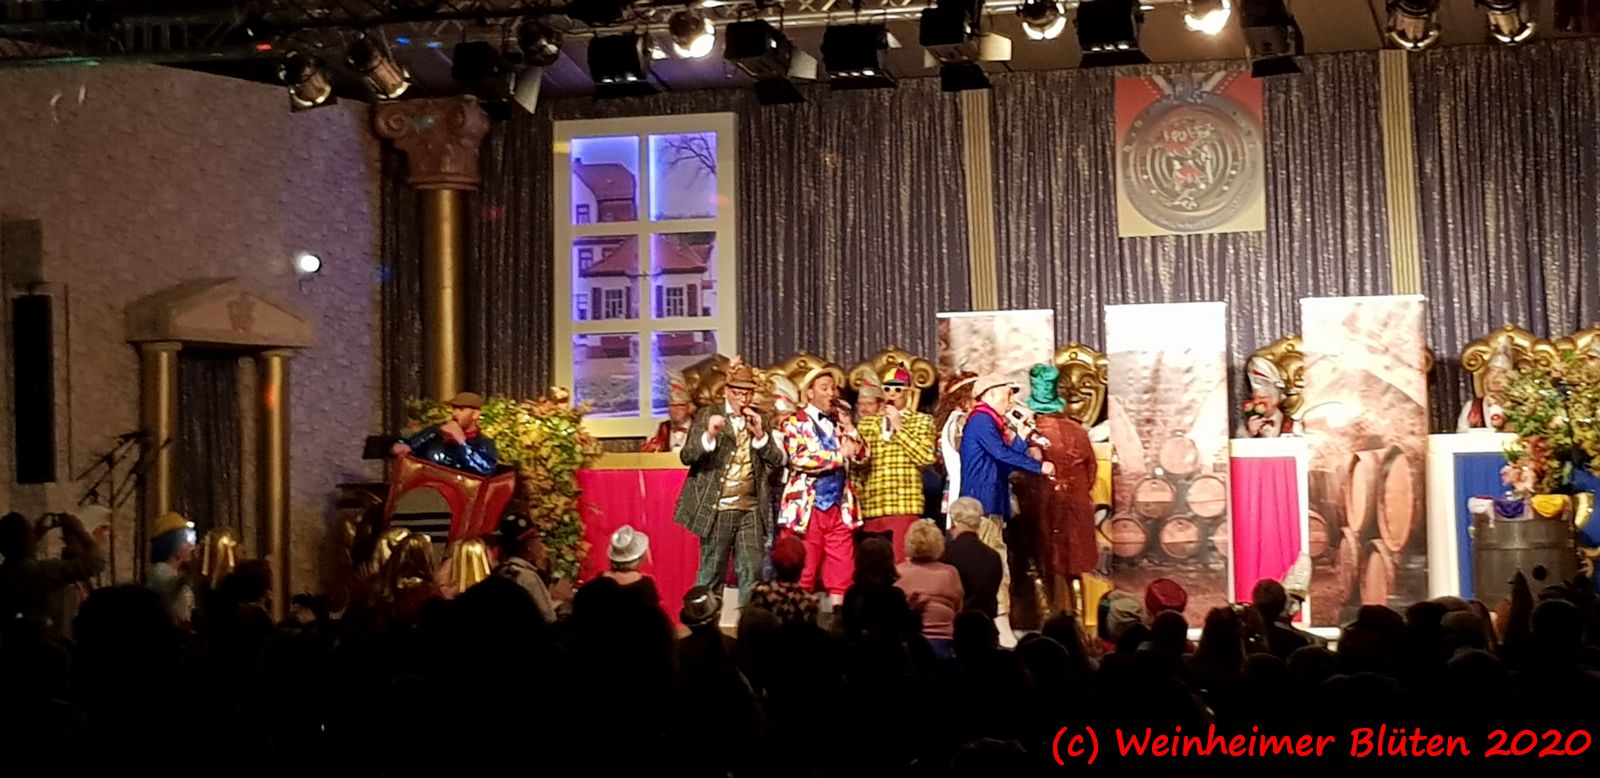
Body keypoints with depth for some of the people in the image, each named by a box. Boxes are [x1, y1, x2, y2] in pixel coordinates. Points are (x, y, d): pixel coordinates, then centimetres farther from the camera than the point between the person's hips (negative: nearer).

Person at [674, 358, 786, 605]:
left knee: (752, 572, 2)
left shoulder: (759, 420, 11)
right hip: (717, 509, -3)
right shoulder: (707, 416, 1)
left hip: (752, 510, 3)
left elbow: (778, 461, 5)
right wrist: (709, 435, -26)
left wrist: (760, 434, -10)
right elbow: (686, 456, -9)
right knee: (711, 572, 3)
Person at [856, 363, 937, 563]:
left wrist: (899, 428, -8)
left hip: (904, 507, -4)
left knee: (901, 563, -9)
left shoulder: (922, 421, 6)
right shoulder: (867, 423, 15)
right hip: (871, 507, 4)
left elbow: (926, 456, -10)